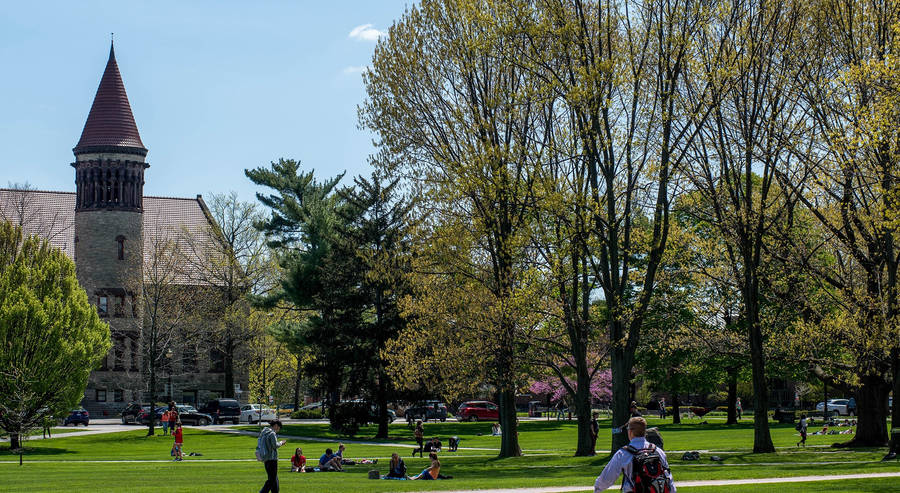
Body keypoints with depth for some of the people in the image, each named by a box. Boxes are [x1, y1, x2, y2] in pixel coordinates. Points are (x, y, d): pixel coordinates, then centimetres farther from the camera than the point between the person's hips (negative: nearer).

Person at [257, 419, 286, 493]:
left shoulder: (263, 433, 14)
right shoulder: (272, 433, -14)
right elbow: (275, 445, -18)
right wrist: (281, 443, -1)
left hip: (266, 459, 9)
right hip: (272, 458, -9)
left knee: (274, 479, 15)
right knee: (271, 479, -6)